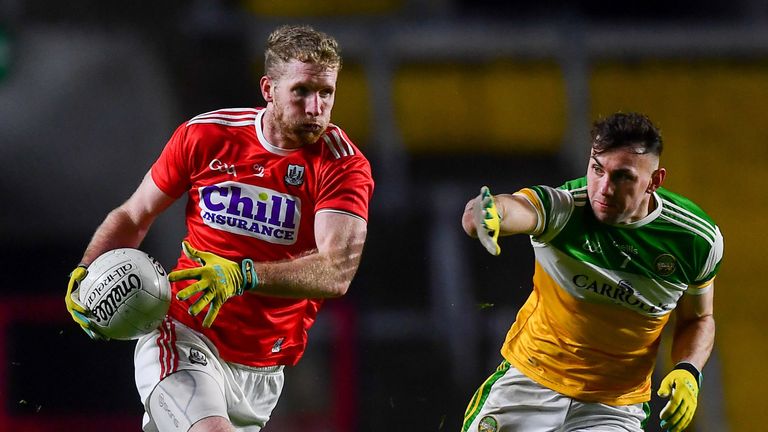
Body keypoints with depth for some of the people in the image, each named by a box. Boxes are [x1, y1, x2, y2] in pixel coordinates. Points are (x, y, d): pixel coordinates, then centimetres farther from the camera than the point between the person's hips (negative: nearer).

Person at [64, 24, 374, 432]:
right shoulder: (205, 135, -3)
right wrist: (86, 273, -7)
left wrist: (244, 275, -36)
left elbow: (337, 272, -23)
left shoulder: (345, 166, -9)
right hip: (182, 338, -2)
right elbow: (133, 217, 11)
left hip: (259, 373, 2)